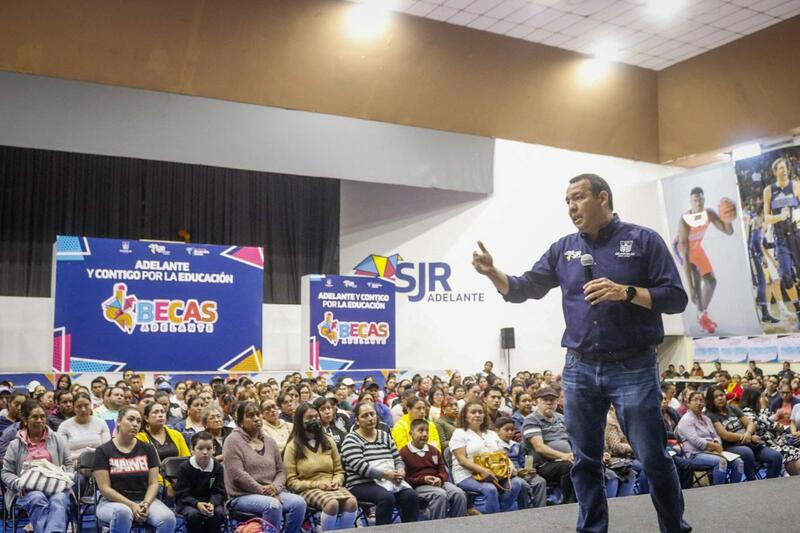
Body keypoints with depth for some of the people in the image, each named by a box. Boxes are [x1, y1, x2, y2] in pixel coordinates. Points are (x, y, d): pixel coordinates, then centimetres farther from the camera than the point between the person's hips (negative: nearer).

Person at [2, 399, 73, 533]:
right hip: (29, 490, 0)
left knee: (59, 500, -36)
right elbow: (6, 473, 13)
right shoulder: (15, 445, 13)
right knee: (38, 499, -37)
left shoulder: (57, 440, 16)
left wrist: (66, 479, -3)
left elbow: (69, 464, 18)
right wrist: (18, 484, -7)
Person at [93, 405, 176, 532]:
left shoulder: (147, 449, 9)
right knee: (123, 513, -39)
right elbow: (104, 488, -7)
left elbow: (153, 483, 5)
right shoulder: (103, 450, 0)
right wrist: (131, 505, -19)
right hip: (113, 501, -3)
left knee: (168, 518, -28)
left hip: (144, 500, 3)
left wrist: (146, 503, -15)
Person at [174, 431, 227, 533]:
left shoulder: (218, 467, -4)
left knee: (219, 512, -27)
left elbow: (219, 492, -6)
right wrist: (197, 504, -31)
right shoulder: (185, 468, -11)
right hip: (188, 502, -2)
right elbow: (182, 494, -13)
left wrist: (212, 504, -29)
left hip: (210, 502, 2)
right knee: (194, 514, -33)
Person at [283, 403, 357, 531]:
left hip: (331, 487, 4)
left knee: (352, 502, -29)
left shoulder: (328, 441, 15)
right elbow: (291, 481, -3)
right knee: (332, 504, -36)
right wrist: (317, 484, -13)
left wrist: (336, 481, -6)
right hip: (308, 489, -4)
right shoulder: (292, 446, 1)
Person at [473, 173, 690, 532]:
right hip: (579, 370, 4)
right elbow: (523, 289, 8)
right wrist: (492, 273, -11)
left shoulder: (643, 240, 0)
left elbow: (676, 298, -4)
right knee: (586, 461, 11)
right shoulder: (563, 249, 10)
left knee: (653, 458, 4)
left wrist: (626, 292, -18)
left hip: (633, 368, -3)